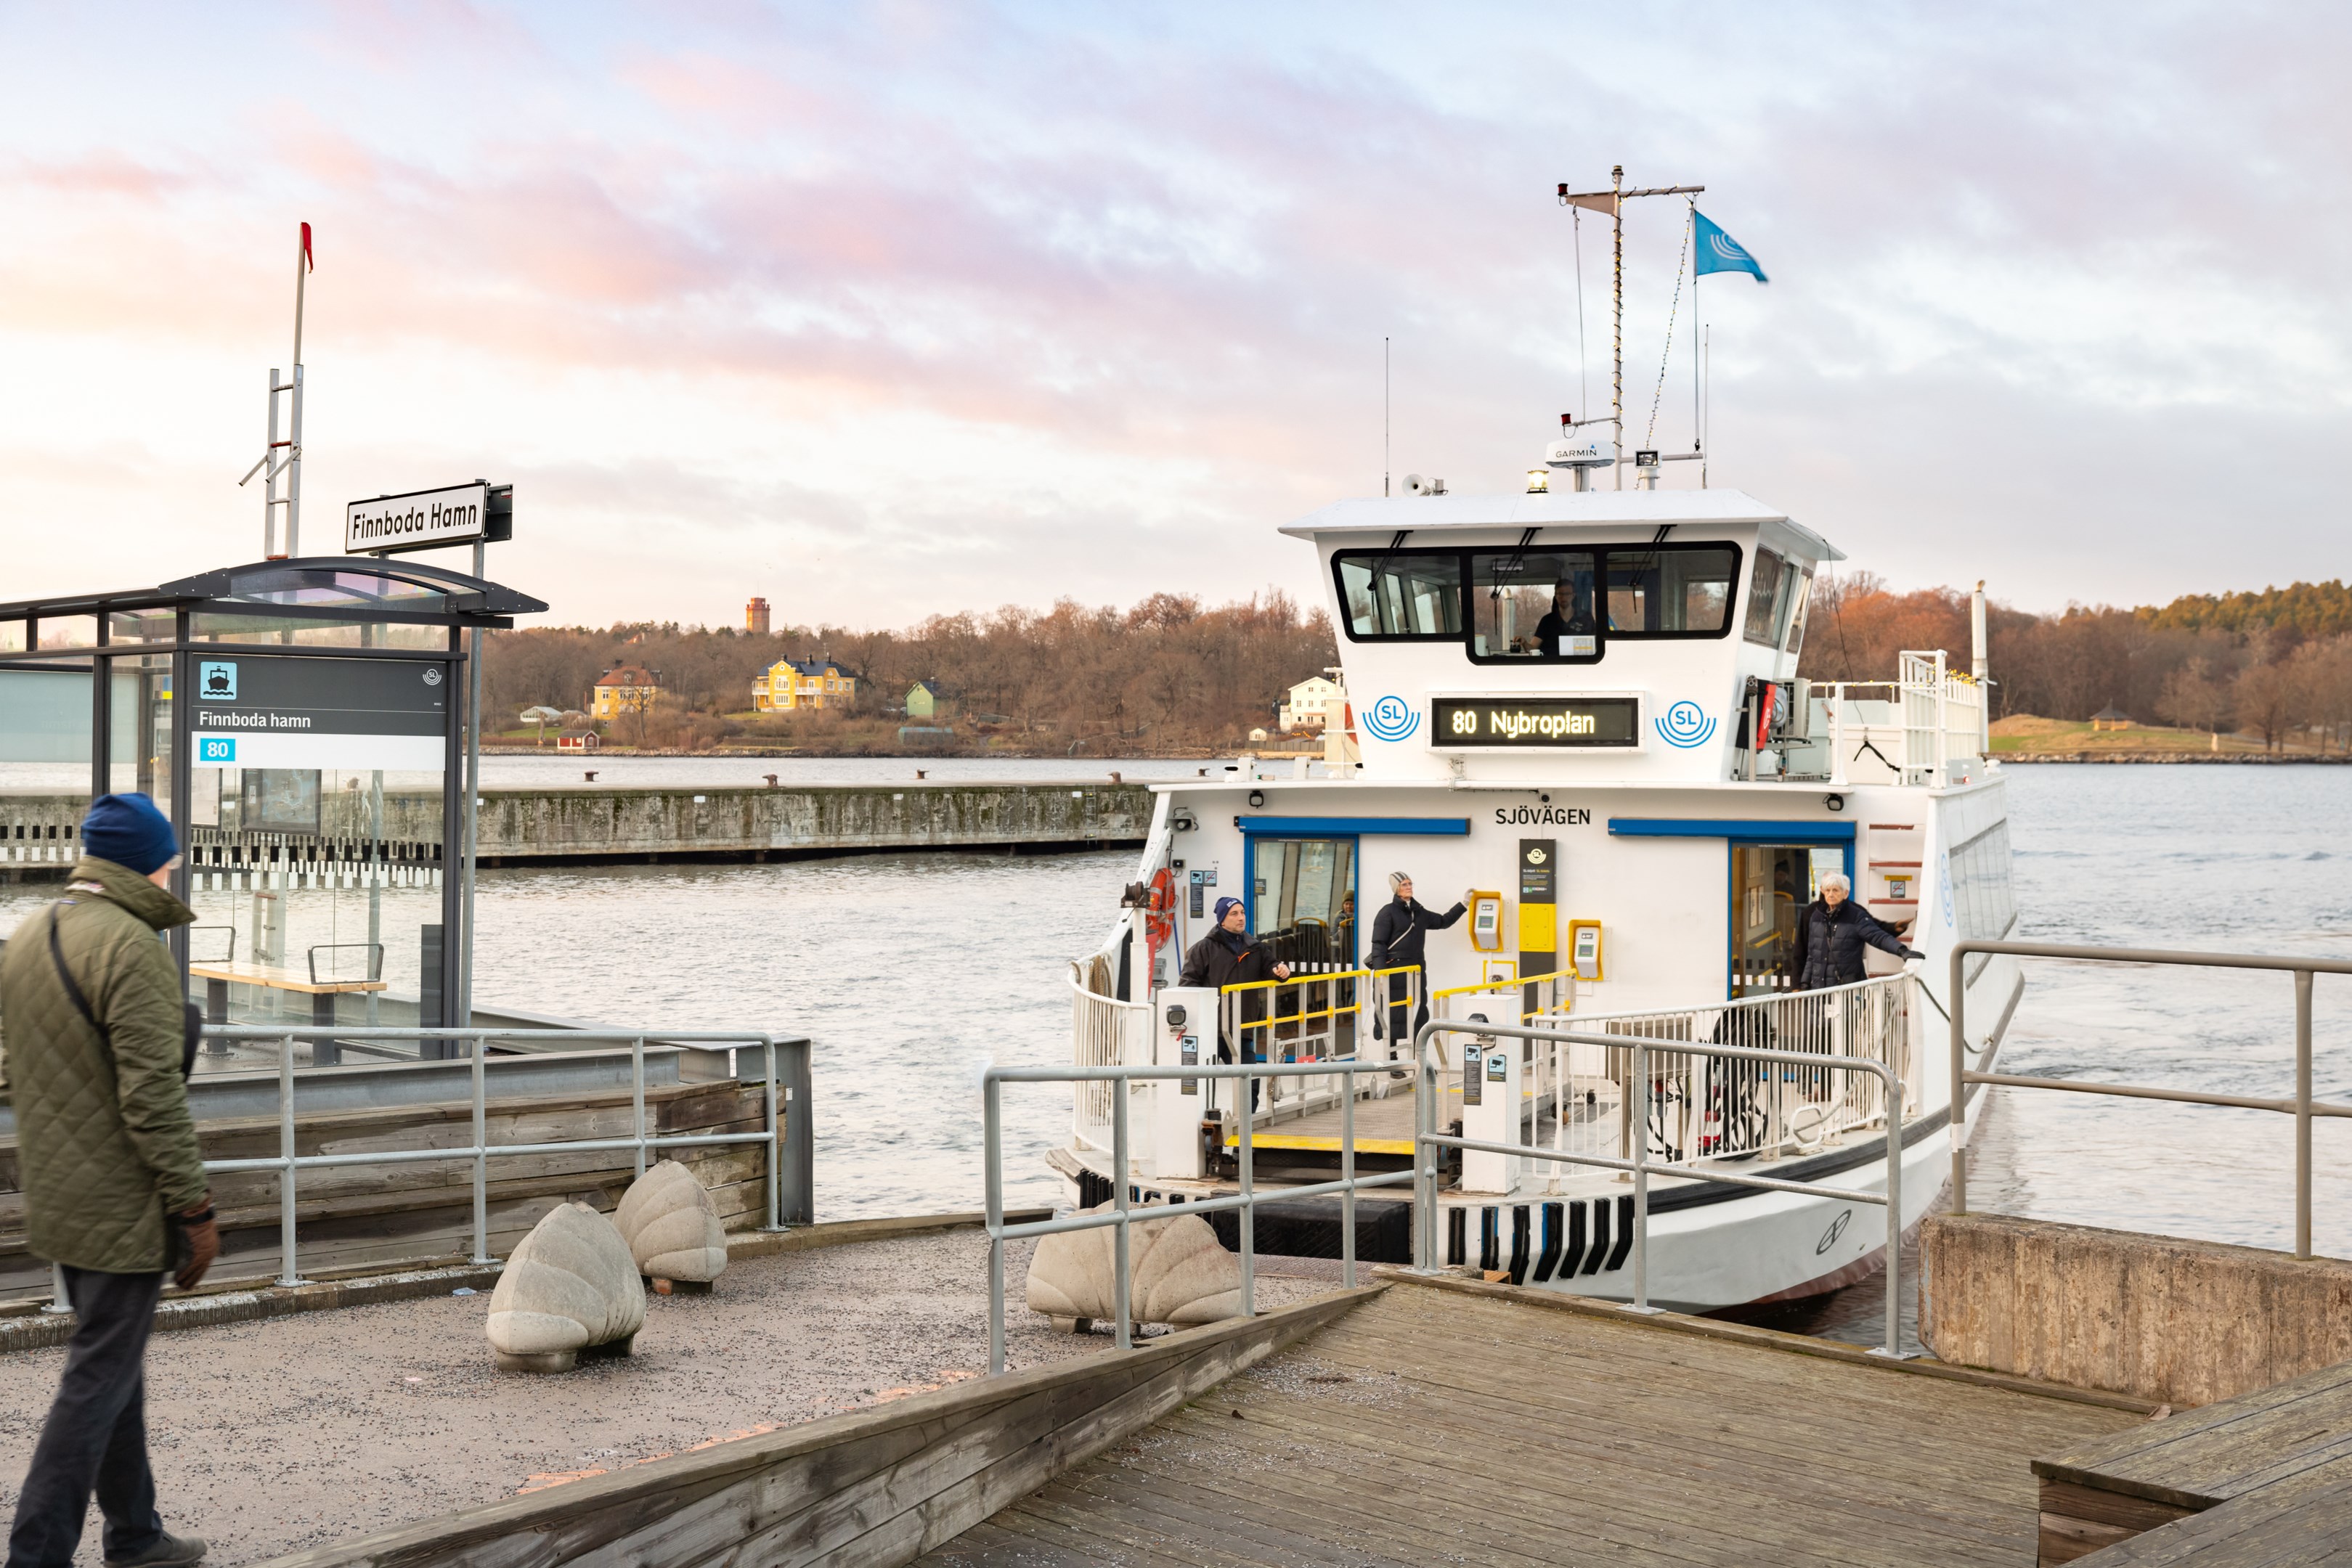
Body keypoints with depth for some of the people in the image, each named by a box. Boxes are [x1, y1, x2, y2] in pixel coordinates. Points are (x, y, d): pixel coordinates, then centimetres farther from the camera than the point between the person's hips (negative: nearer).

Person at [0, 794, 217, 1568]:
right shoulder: (131, 945, -19)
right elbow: (152, 1094, -22)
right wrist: (193, 1208, -17)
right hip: (122, 1208, -9)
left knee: (117, 1366, 19)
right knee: (98, 1380, -2)